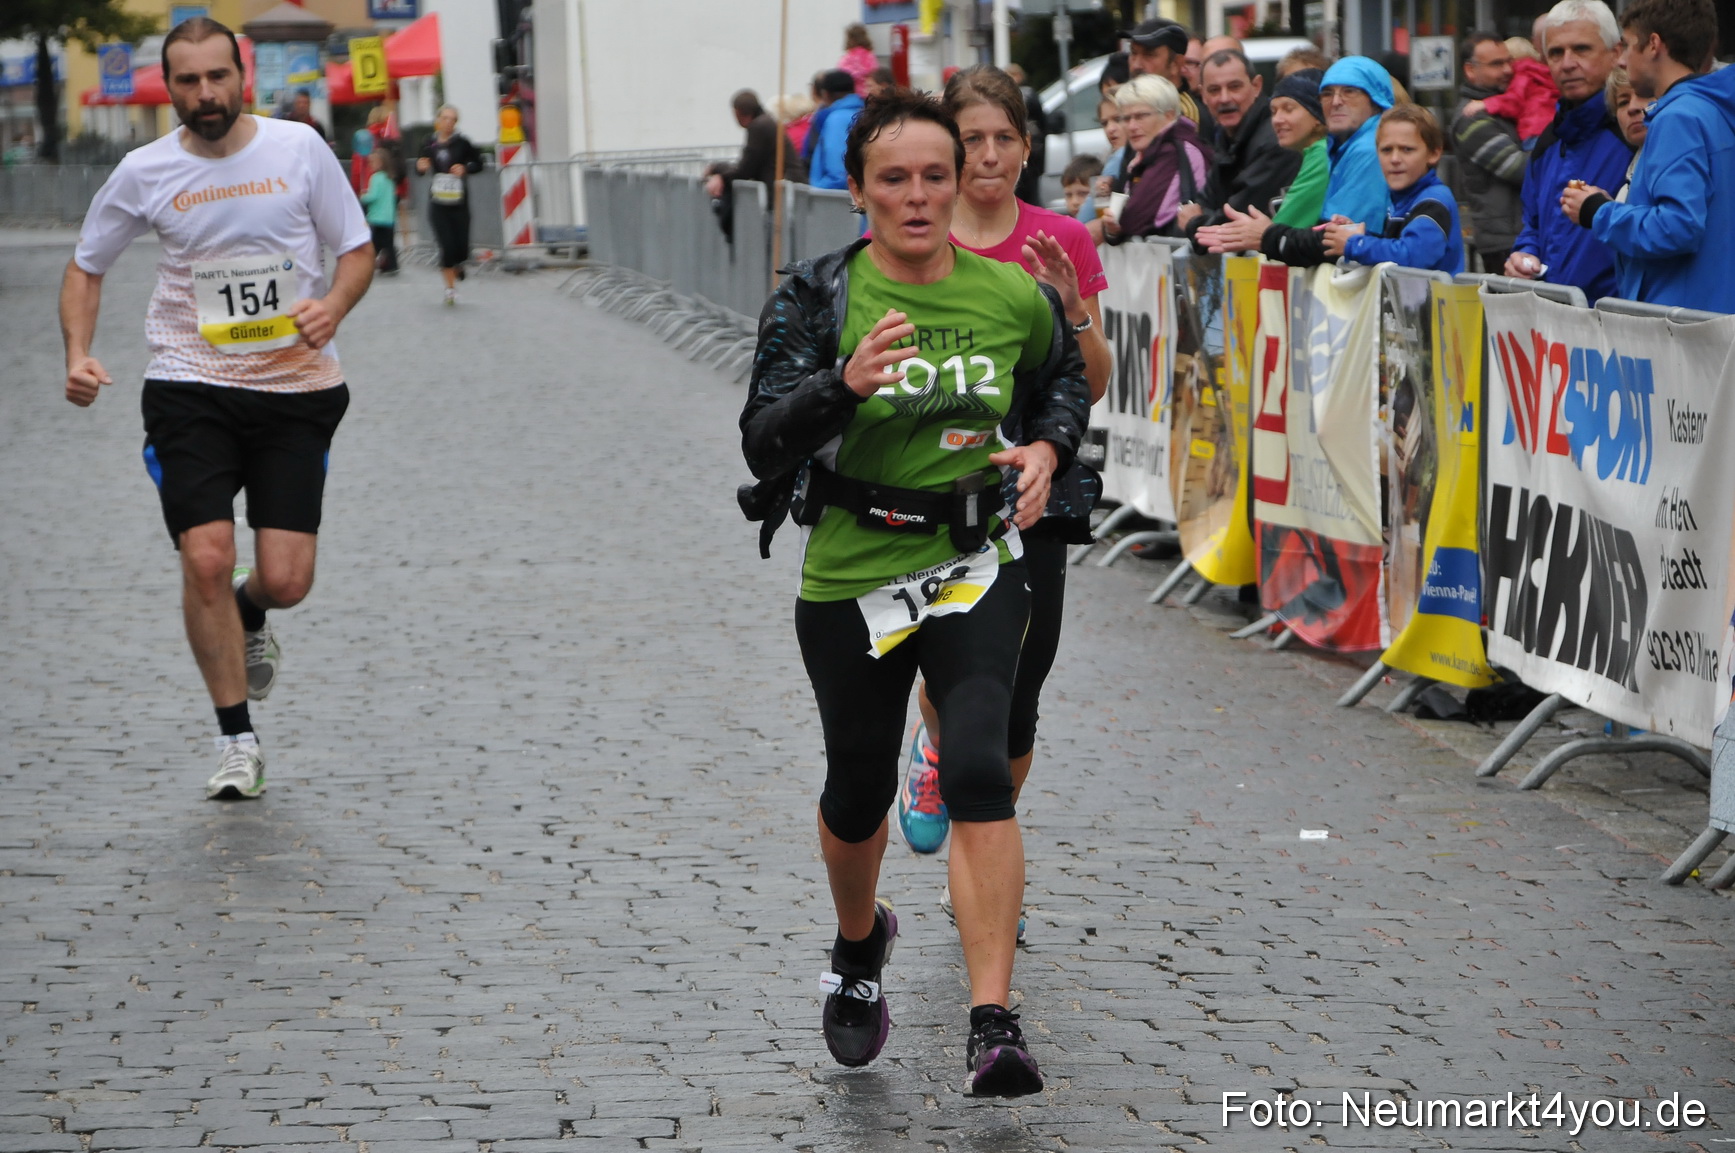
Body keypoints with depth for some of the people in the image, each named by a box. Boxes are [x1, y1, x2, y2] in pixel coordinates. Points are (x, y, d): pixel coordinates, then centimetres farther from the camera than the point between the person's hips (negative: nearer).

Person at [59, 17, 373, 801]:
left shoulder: (299, 149, -1)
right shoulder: (144, 172, 0)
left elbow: (356, 248, 8)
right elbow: (86, 266, 13)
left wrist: (334, 305, -13)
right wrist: (78, 355, -3)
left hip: (295, 387, 0)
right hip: (190, 389, 0)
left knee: (285, 579, -6)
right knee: (206, 559, -14)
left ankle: (249, 617, 35)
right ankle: (236, 740, 2)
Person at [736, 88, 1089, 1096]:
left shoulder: (1013, 296, -3)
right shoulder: (818, 297, -9)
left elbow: (1066, 376, 18)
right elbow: (764, 440, -18)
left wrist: (1047, 449, -2)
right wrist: (846, 385, -35)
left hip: (975, 565, 0)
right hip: (850, 575, 0)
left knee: (978, 767, -21)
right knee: (860, 788, 14)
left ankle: (995, 1025, -24)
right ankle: (860, 946, 48)